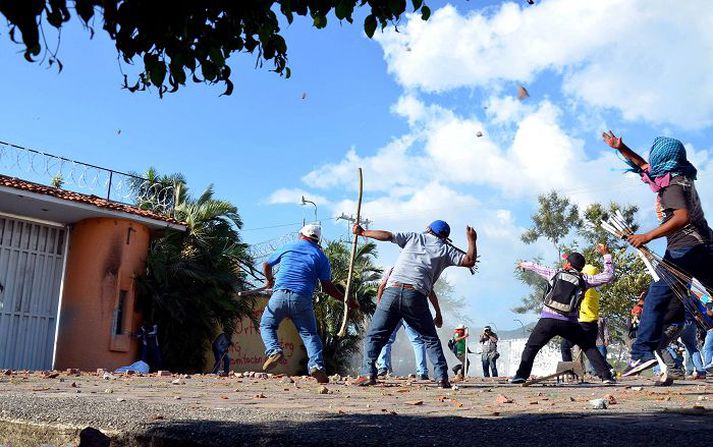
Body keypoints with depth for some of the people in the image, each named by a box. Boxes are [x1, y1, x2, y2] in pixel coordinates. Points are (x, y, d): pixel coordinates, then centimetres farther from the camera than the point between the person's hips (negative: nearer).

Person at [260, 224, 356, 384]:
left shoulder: (288, 247, 16)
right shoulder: (321, 256, 12)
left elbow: (266, 265, 29)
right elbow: (327, 287, 6)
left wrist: (269, 280, 49)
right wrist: (345, 300, 17)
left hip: (280, 294, 0)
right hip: (302, 299, 0)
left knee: (267, 325, 17)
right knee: (310, 334, 10)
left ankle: (274, 351, -7)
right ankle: (316, 365, -9)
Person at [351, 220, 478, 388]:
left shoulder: (414, 237, 19)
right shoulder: (446, 250, 15)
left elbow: (387, 235, 12)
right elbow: (469, 261, 14)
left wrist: (362, 232, 22)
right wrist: (471, 240, 28)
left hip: (391, 291, 0)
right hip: (415, 296, 0)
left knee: (374, 335, 7)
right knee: (431, 339, 15)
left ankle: (368, 373, -4)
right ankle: (442, 377, 8)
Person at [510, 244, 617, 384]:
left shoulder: (556, 274, 11)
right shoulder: (584, 279, 8)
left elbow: (537, 267, 26)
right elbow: (608, 276, 12)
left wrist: (525, 264, 46)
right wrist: (606, 255, 21)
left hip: (548, 320, 0)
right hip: (569, 323, 0)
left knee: (531, 347, 10)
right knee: (589, 347, 13)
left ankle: (521, 375, -1)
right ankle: (606, 375, 5)